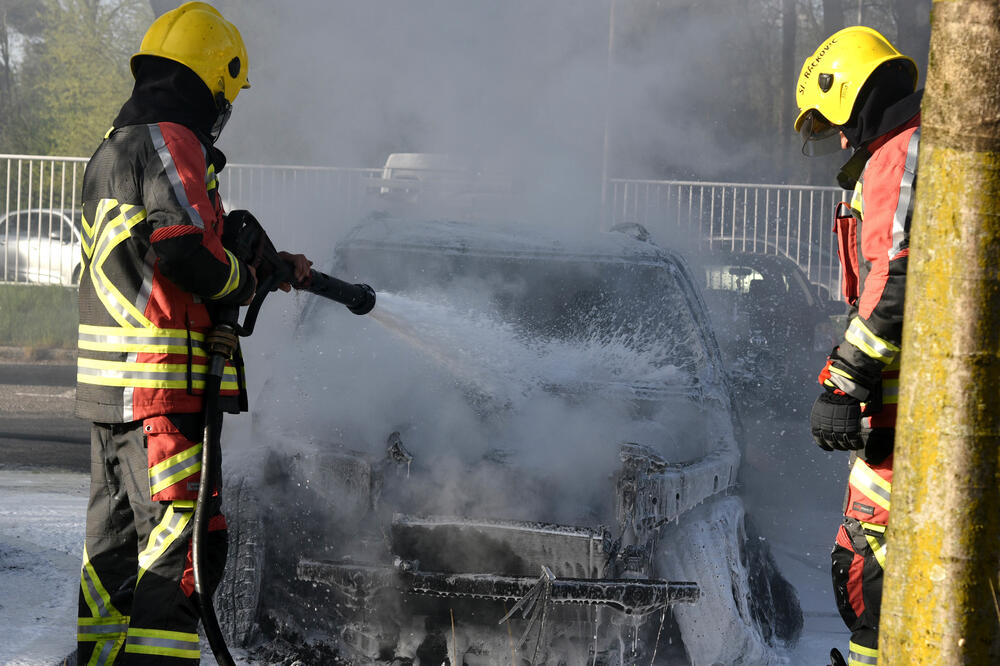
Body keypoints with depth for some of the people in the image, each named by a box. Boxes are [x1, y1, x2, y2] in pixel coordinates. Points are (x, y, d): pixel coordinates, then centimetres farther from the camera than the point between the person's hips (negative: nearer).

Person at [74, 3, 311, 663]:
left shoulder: (114, 145, 21)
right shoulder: (171, 141, -12)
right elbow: (186, 246, -25)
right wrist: (245, 280, -7)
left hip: (110, 387, 10)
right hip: (162, 385, -10)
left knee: (117, 539, 17)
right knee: (183, 537, -12)